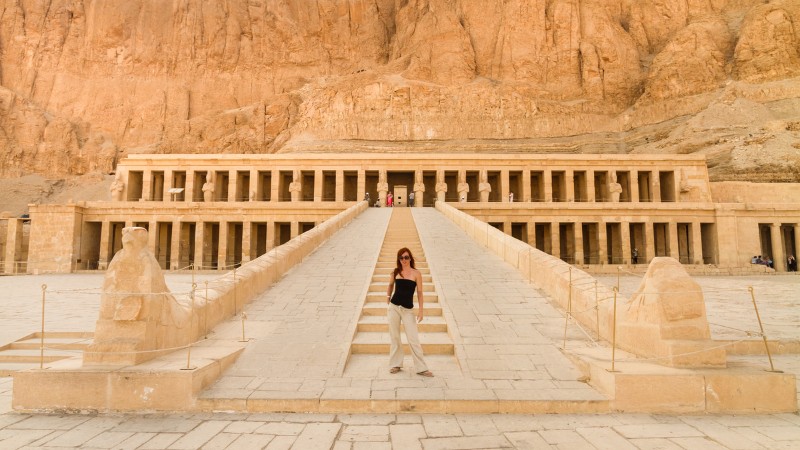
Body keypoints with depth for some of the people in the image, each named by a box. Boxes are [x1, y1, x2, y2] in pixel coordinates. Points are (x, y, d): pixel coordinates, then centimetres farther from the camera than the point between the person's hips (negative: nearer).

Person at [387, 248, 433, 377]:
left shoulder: (416, 273, -4)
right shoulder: (395, 272, 3)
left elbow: (419, 292, -1)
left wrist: (420, 310, -6)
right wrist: (387, 303, 16)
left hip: (408, 309, -2)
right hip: (394, 307, 2)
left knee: (413, 339, -3)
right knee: (394, 337, 9)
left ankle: (421, 368, 6)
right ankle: (395, 364, 23)